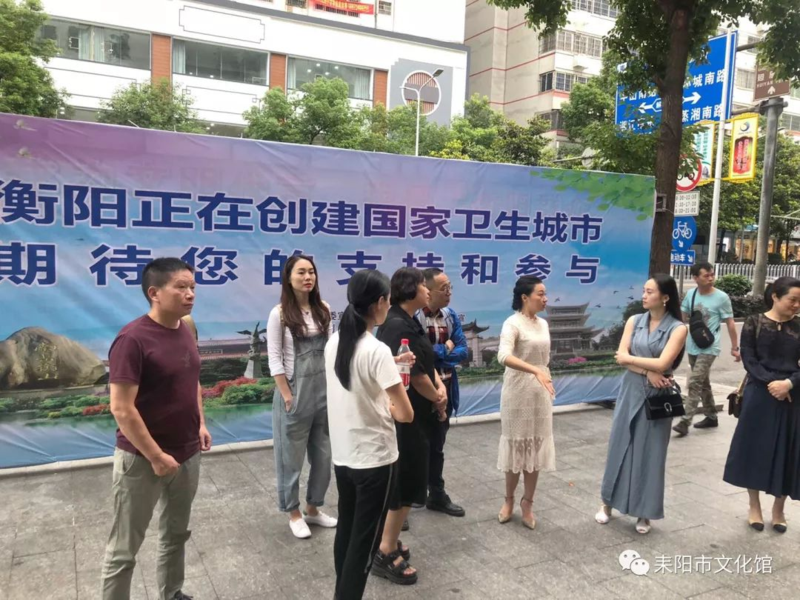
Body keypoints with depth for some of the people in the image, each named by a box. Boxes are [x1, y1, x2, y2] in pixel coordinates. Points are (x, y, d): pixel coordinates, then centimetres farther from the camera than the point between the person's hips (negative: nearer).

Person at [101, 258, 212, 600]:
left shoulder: (185, 332, 3)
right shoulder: (133, 339, -21)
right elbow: (121, 408, -22)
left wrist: (201, 424, 7)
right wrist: (156, 457, -19)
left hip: (187, 455, 8)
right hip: (142, 460, -7)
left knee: (176, 534, 23)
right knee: (124, 548, 8)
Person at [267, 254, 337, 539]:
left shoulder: (324, 309, 4)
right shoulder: (279, 314, -10)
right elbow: (274, 359, -10)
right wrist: (287, 395, -13)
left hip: (324, 390, 5)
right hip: (295, 390, -5)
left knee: (324, 454, 13)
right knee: (292, 455, 8)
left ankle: (313, 508, 31)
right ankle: (294, 513, 26)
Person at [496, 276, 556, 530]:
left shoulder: (543, 324, 8)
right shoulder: (513, 323, -14)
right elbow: (504, 356, -31)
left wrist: (547, 383, 15)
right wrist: (535, 371, -39)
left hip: (540, 394, 6)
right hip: (517, 393, -6)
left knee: (536, 447, 8)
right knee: (516, 445, 6)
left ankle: (527, 502, 21)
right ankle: (509, 499, 25)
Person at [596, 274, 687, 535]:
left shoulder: (677, 328, -8)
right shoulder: (634, 321, 2)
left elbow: (662, 364, -18)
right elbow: (620, 357, -6)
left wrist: (630, 358, -7)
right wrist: (648, 372, -18)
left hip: (657, 397, -3)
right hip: (630, 392, 3)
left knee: (650, 452, 6)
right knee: (620, 446, 10)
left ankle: (644, 513, 21)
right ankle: (608, 502, 25)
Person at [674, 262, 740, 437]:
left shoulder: (721, 297, -10)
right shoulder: (691, 294, 1)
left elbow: (730, 323, -5)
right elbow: (683, 318, 13)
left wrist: (735, 347, -5)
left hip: (709, 348, -5)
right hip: (692, 347, 5)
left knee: (694, 384, -14)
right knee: (703, 383, 17)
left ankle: (685, 422, -13)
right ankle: (711, 417, 33)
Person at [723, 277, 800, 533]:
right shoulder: (754, 323, -1)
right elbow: (749, 360, -7)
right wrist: (770, 382, -19)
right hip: (759, 395, -2)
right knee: (755, 448, 6)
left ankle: (778, 509, 26)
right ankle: (754, 507, 23)